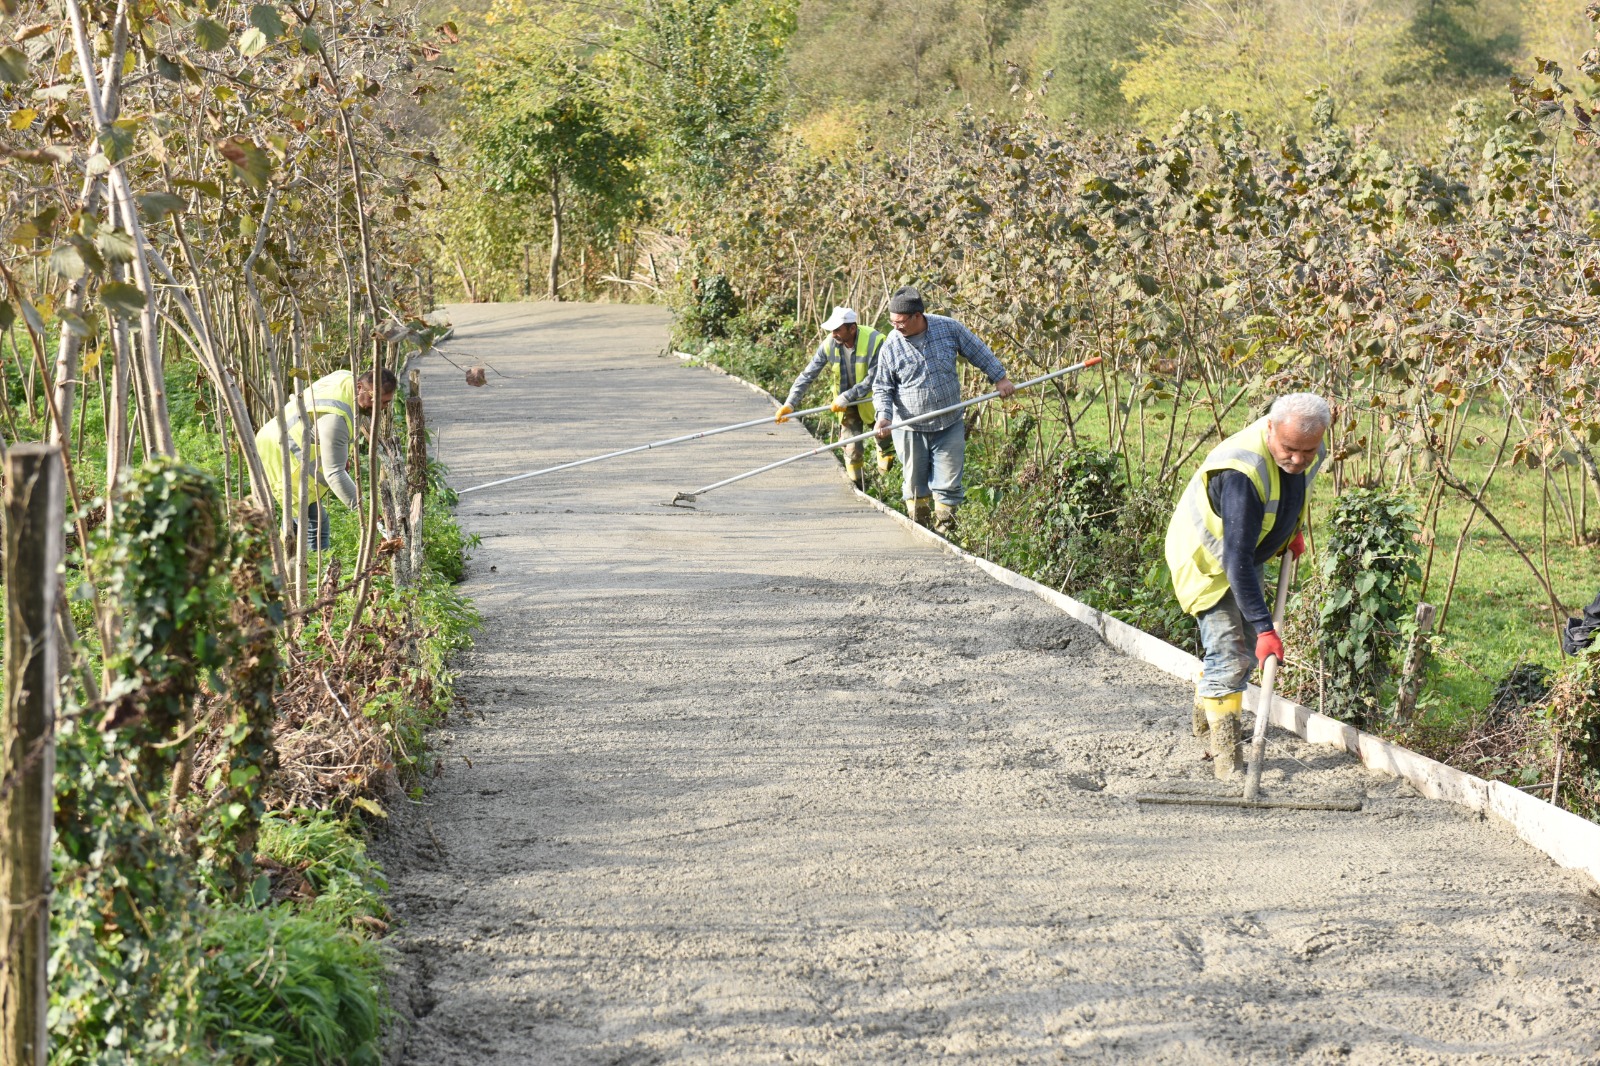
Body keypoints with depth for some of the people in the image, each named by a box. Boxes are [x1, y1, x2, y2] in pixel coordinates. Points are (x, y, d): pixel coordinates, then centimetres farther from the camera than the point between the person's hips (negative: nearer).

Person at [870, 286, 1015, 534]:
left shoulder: (950, 328, -8)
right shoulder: (891, 347, -9)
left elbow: (979, 353, 6)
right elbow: (882, 387, -1)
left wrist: (1000, 378, 9)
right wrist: (883, 416, -16)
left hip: (949, 427, 0)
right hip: (910, 430, 0)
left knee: (948, 484, 1)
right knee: (915, 485, 10)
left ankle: (944, 530, 12)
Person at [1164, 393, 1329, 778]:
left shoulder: (1309, 448, -16)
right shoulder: (1242, 472, -42)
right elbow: (1236, 560, -42)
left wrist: (1294, 530, 10)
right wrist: (1264, 627, -43)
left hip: (1252, 553, 8)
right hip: (1208, 558, -8)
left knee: (1245, 651, 19)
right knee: (1229, 655, -15)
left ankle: (1204, 716, 42)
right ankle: (1226, 756, -8)